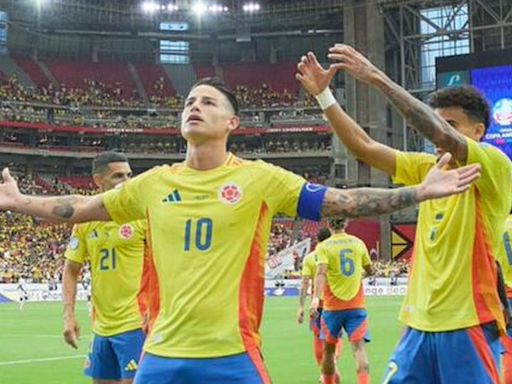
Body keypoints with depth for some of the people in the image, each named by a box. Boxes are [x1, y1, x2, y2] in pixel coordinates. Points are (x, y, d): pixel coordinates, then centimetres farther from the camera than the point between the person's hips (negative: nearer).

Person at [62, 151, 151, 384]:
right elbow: (71, 271, 12)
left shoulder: (142, 215, -7)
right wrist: (69, 315, 2)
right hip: (101, 326, 5)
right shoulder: (85, 220, 6)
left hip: (134, 323, -5)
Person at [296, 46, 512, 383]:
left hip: (469, 325, -6)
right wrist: (323, 94, -3)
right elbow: (364, 147, 7)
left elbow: (442, 136, -25)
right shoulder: (430, 169, 12)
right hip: (421, 324, 7)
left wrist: (377, 78, -26)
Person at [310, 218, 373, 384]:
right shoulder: (358, 243, 5)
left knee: (329, 348, 15)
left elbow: (321, 272, -20)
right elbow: (370, 271, 16)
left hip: (332, 306, -1)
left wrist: (316, 298, -30)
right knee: (358, 347, -8)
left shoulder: (324, 247, -4)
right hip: (356, 305, 1)